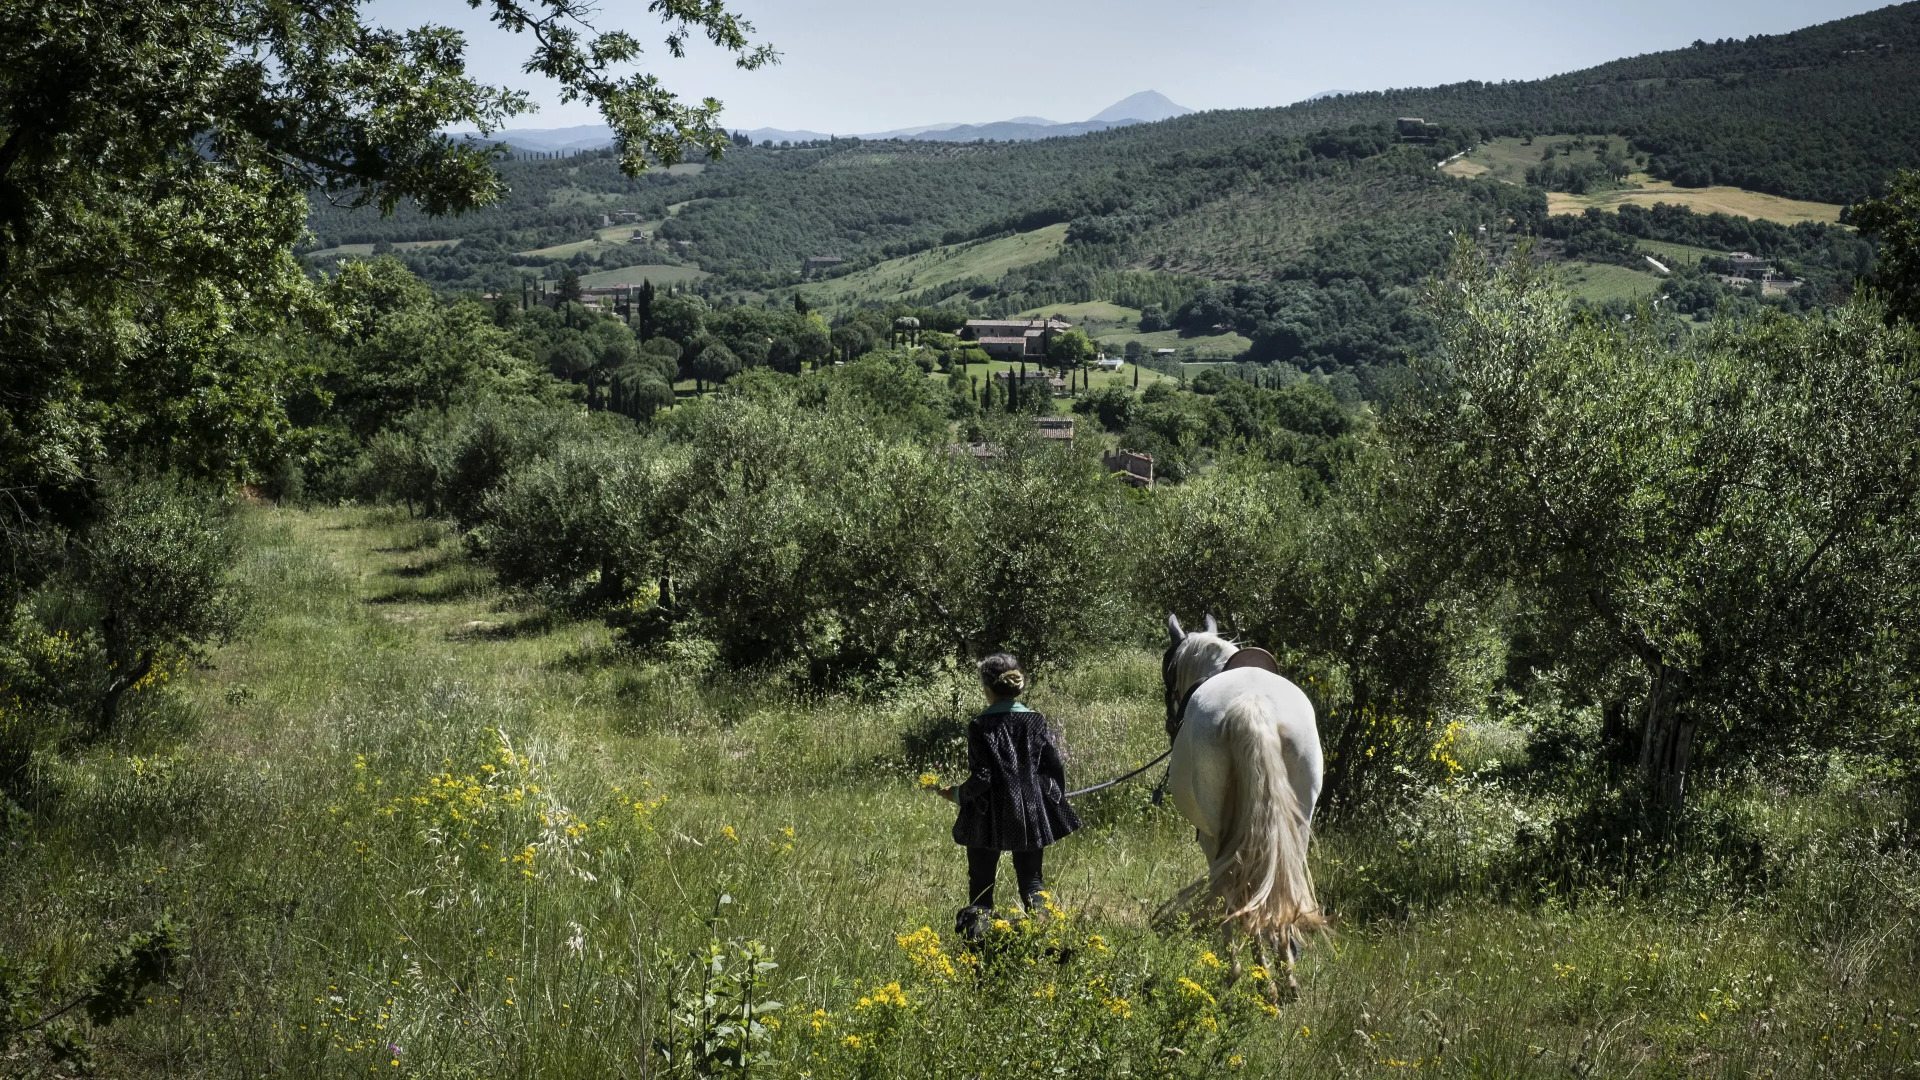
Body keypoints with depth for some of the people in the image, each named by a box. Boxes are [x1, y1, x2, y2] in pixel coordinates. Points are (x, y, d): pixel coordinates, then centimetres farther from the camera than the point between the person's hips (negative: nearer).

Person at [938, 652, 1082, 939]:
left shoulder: (980, 726, -13)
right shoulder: (1036, 722, -3)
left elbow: (982, 777, -15)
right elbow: (1055, 768, 1)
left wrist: (958, 795, 3)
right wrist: (1053, 795, 18)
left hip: (988, 818, -3)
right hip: (1030, 814, 3)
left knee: (981, 883, 9)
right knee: (1031, 880, 15)